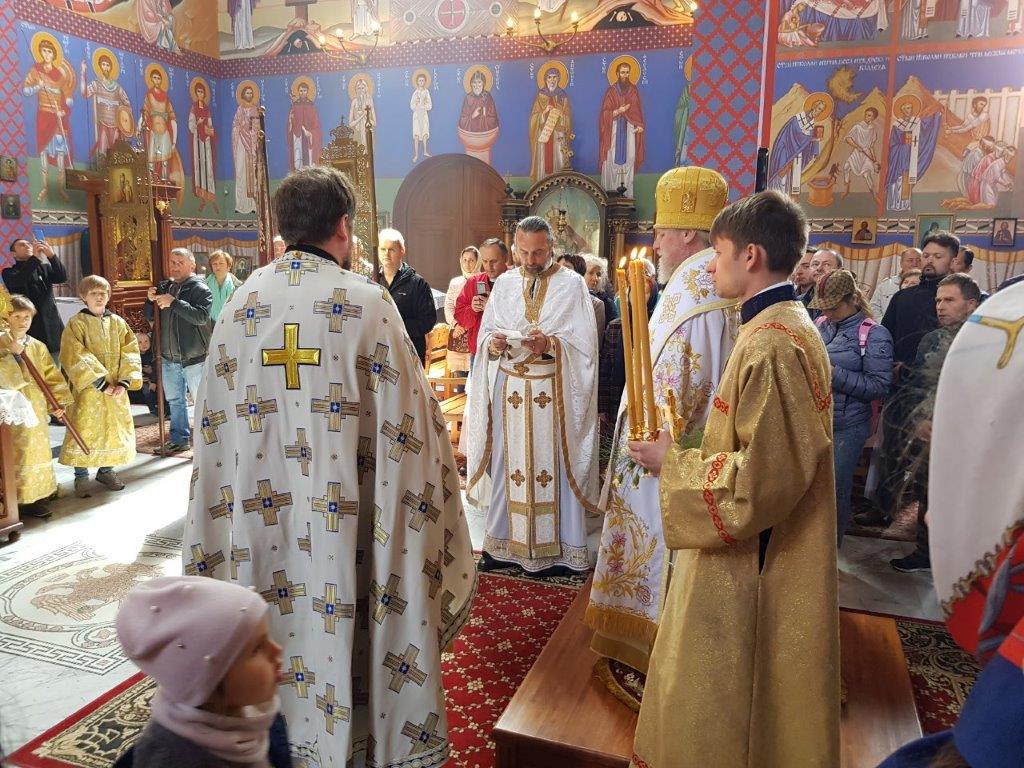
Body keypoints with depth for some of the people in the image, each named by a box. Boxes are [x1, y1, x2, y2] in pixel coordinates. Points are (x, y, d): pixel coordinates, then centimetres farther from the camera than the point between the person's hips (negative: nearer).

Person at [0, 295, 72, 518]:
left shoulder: (38, 347, 9)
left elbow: (51, 377, 8)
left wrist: (58, 402, 0)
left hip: (36, 406, 5)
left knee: (36, 448, 11)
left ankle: (35, 494, 23)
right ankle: (22, 498, 1)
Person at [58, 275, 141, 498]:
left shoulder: (118, 323, 6)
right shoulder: (76, 324, -5)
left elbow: (130, 353, 0)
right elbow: (76, 359, -13)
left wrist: (124, 382, -13)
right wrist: (101, 383, -19)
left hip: (116, 390, 4)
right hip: (87, 390, -4)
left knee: (114, 428, 10)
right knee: (84, 429, -1)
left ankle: (106, 470, 26)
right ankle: (81, 476, 12)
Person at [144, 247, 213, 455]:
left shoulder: (200, 289, -9)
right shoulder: (164, 287, 11)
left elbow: (202, 316, -25)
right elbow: (150, 317, 16)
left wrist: (174, 302, -28)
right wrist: (150, 300, -4)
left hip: (194, 358, -7)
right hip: (169, 358, 7)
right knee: (174, 401, 15)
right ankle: (179, 439, 26)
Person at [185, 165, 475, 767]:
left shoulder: (242, 303, -1)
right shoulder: (367, 303, -12)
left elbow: (218, 419, 5)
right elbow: (404, 417, -12)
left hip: (261, 511, 4)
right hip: (345, 511, -3)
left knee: (277, 622, 18)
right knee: (341, 622, 12)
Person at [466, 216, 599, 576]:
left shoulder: (572, 285, 1)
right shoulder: (503, 284, 10)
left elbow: (585, 343, -5)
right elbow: (485, 335, 8)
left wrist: (552, 344, -21)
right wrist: (493, 342, -14)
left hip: (555, 390, -3)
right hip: (509, 388, 3)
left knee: (554, 465, 1)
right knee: (509, 463, 7)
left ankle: (556, 548, 13)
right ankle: (505, 541, 20)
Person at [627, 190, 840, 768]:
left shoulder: (774, 345, -24)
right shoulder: (783, 326, 8)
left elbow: (762, 479, -26)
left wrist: (672, 462, -15)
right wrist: (685, 450, 10)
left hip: (751, 566, -10)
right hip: (756, 553, 10)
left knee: (723, 708, 8)